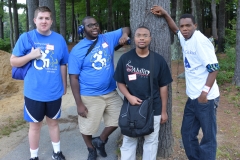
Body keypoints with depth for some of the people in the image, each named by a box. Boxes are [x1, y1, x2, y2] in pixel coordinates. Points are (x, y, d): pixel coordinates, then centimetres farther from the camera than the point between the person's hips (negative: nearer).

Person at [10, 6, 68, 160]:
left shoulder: (59, 39, -1)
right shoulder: (26, 37, -6)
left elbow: (63, 65, 6)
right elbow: (13, 61, -3)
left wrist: (64, 86, 11)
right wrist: (31, 55, -18)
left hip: (54, 92, 2)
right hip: (33, 93, -1)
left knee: (53, 122, 19)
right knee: (35, 125, 13)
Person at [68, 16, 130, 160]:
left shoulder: (108, 38, -1)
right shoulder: (77, 50, -11)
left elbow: (126, 29, 11)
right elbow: (73, 78, -10)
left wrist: (125, 34, -15)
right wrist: (79, 103, -14)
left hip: (111, 93, 4)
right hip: (89, 97, -3)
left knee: (119, 119, 14)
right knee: (87, 128, 11)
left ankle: (100, 140, 38)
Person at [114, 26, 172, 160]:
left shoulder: (159, 60, -5)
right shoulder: (125, 58, -4)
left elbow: (163, 86, 0)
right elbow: (120, 82, 3)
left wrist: (164, 111, 2)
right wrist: (129, 96, -15)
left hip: (153, 109, 0)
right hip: (131, 107, 0)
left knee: (151, 141, 14)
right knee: (128, 141, 14)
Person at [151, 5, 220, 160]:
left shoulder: (200, 41, -17)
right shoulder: (185, 39, 6)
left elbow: (214, 68, -20)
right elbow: (174, 29, 28)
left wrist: (205, 92, -24)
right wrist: (165, 14, 15)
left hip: (206, 98, -9)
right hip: (193, 97, 9)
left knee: (209, 136, 5)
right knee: (187, 133, 17)